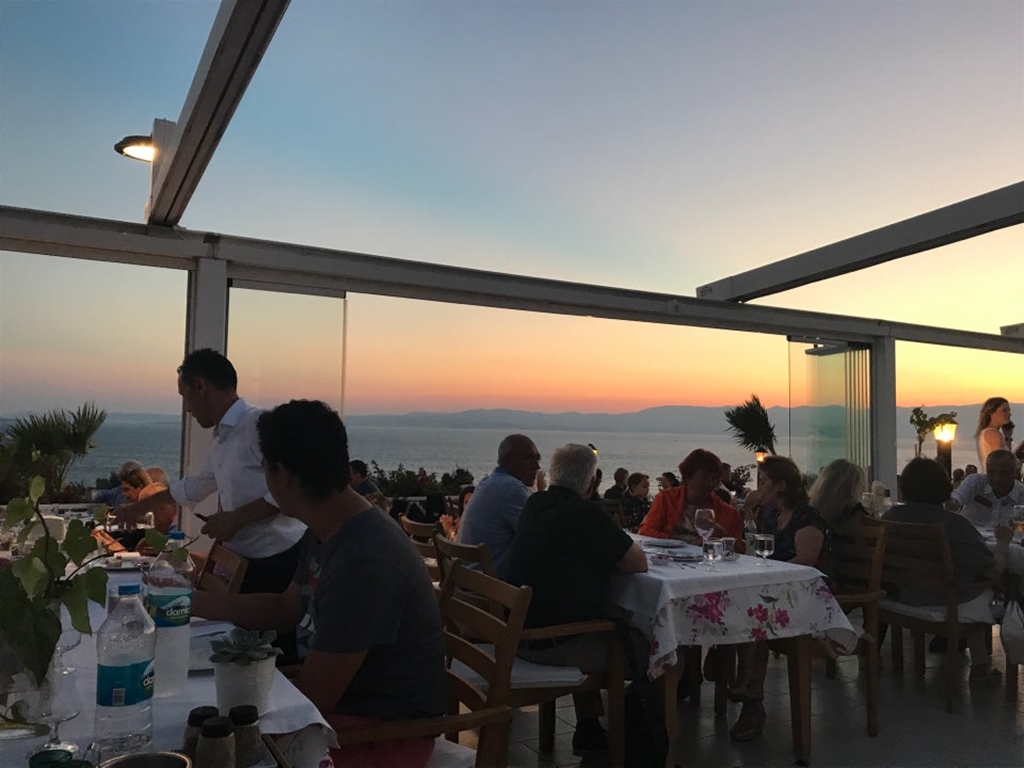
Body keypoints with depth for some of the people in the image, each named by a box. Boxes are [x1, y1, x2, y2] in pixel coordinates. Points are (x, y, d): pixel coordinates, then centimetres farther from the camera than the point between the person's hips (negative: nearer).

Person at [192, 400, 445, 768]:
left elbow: (311, 698, -23)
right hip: (342, 698, 9)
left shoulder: (362, 564, -31)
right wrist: (197, 601, 12)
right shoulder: (326, 530, 0)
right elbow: (287, 608, 18)